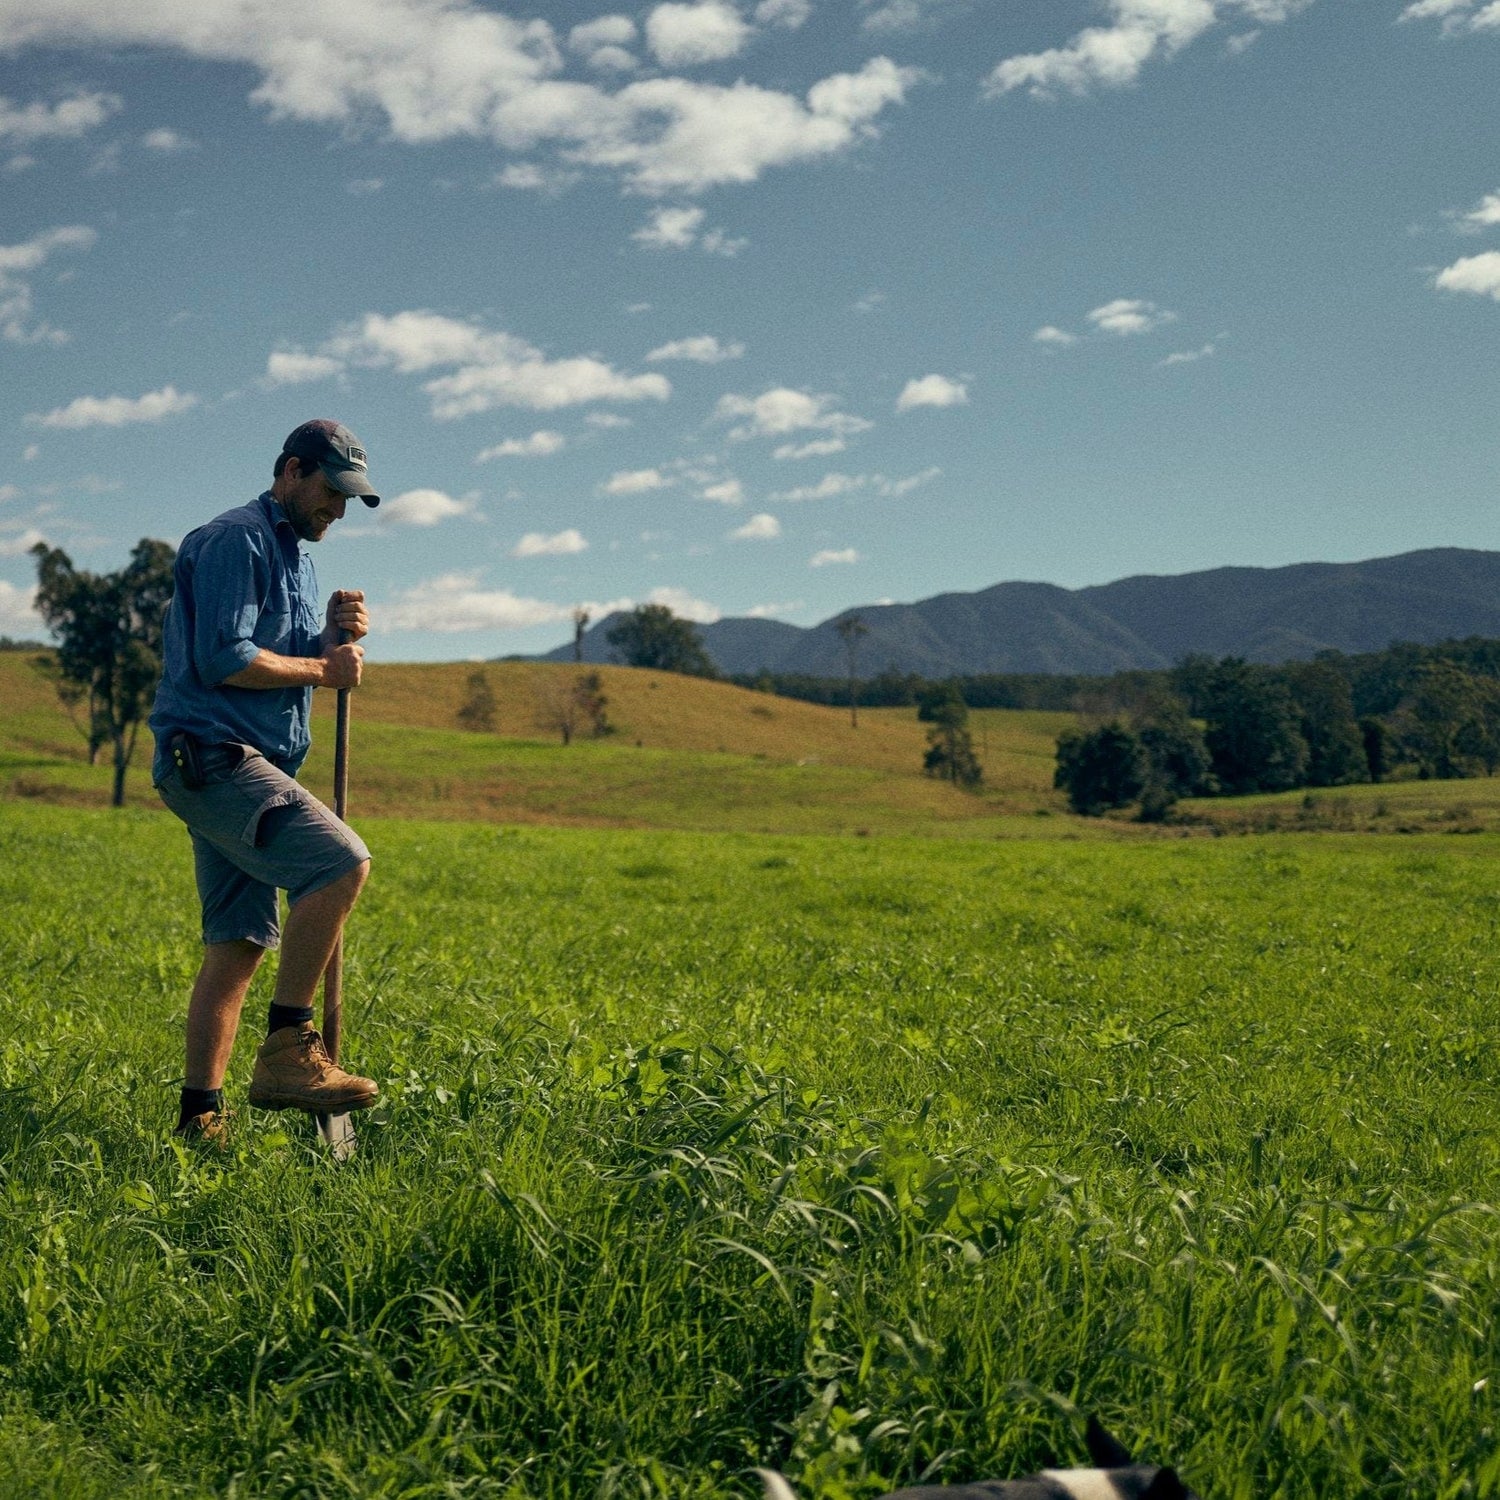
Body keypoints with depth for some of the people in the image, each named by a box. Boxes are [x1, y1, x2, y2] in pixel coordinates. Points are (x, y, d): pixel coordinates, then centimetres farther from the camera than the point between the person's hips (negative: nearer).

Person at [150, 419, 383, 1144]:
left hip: (246, 767, 10)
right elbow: (224, 660, -17)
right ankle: (286, 1050, -23)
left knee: (238, 945, 7)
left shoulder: (297, 558, 24)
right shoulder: (235, 540, -7)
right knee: (342, 860, -27)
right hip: (211, 754, -10)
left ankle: (200, 1116, 11)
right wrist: (323, 667, -8)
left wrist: (336, 634, 2)